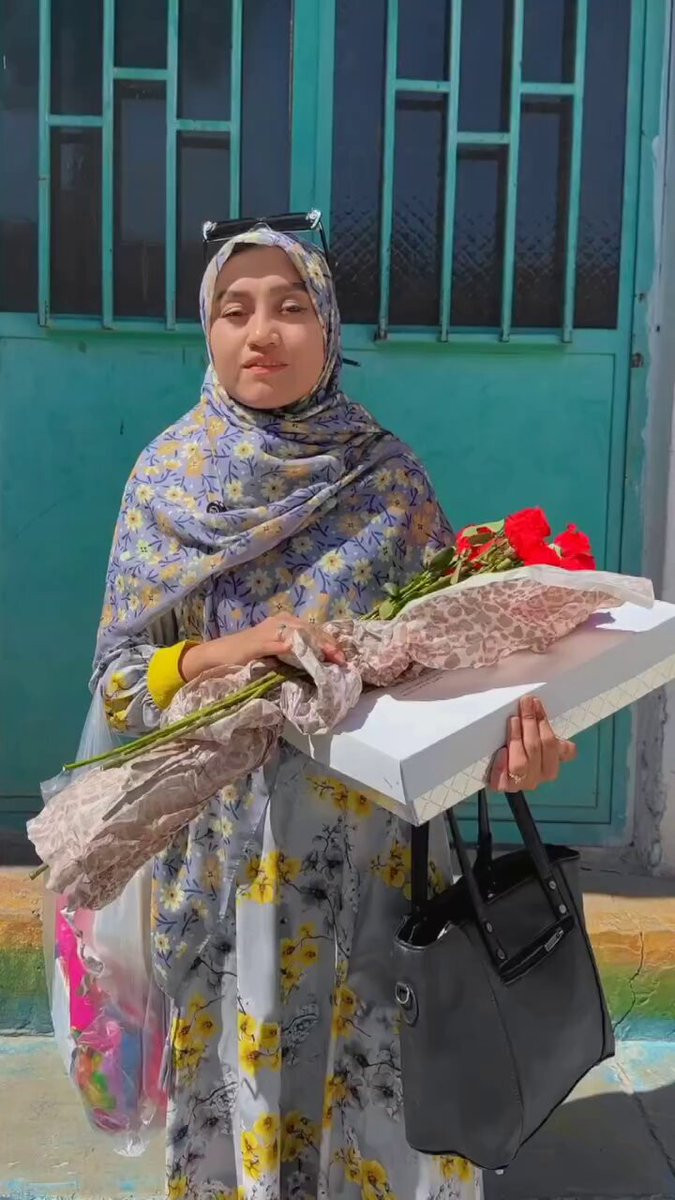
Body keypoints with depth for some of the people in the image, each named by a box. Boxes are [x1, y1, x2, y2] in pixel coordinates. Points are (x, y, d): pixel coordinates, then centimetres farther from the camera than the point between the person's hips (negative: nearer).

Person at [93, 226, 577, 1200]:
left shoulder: (387, 476, -4)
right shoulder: (168, 475, -3)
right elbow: (117, 677, -3)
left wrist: (507, 735, -24)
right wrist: (223, 654, -21)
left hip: (369, 842, 0)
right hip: (225, 842, 1)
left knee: (373, 1065, 10)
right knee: (242, 1067, 13)